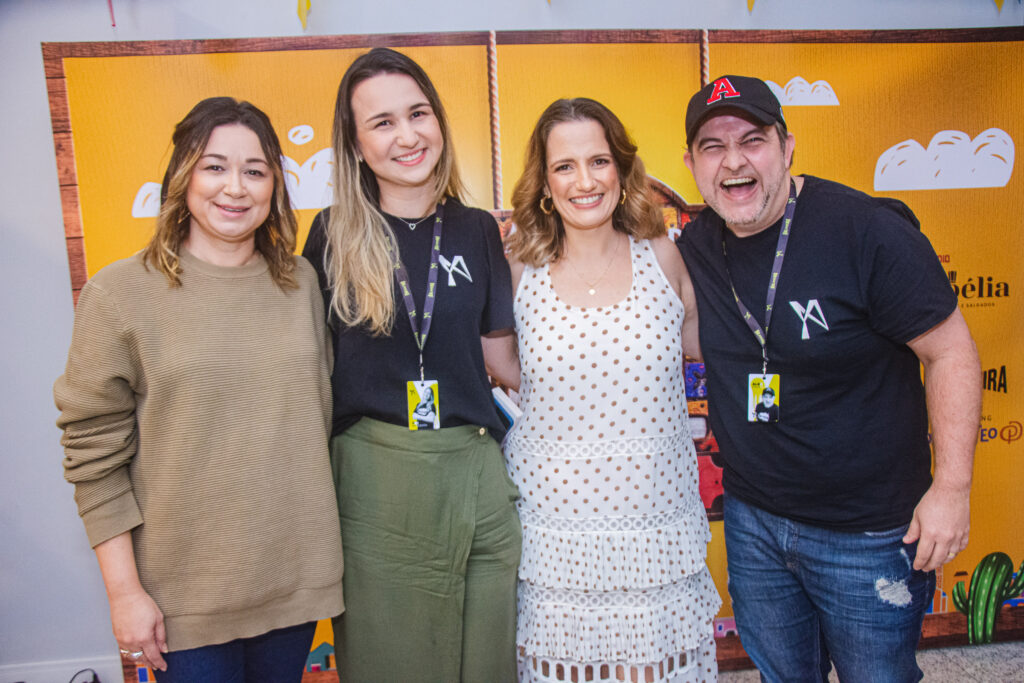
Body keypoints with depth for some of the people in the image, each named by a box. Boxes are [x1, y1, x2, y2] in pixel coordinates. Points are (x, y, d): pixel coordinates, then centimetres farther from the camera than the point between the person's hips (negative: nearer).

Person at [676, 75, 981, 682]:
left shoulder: (867, 231, -18)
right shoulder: (695, 246, -3)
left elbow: (950, 352, -13)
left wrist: (951, 486, -15)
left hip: (870, 533, -4)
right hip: (752, 522, 5)